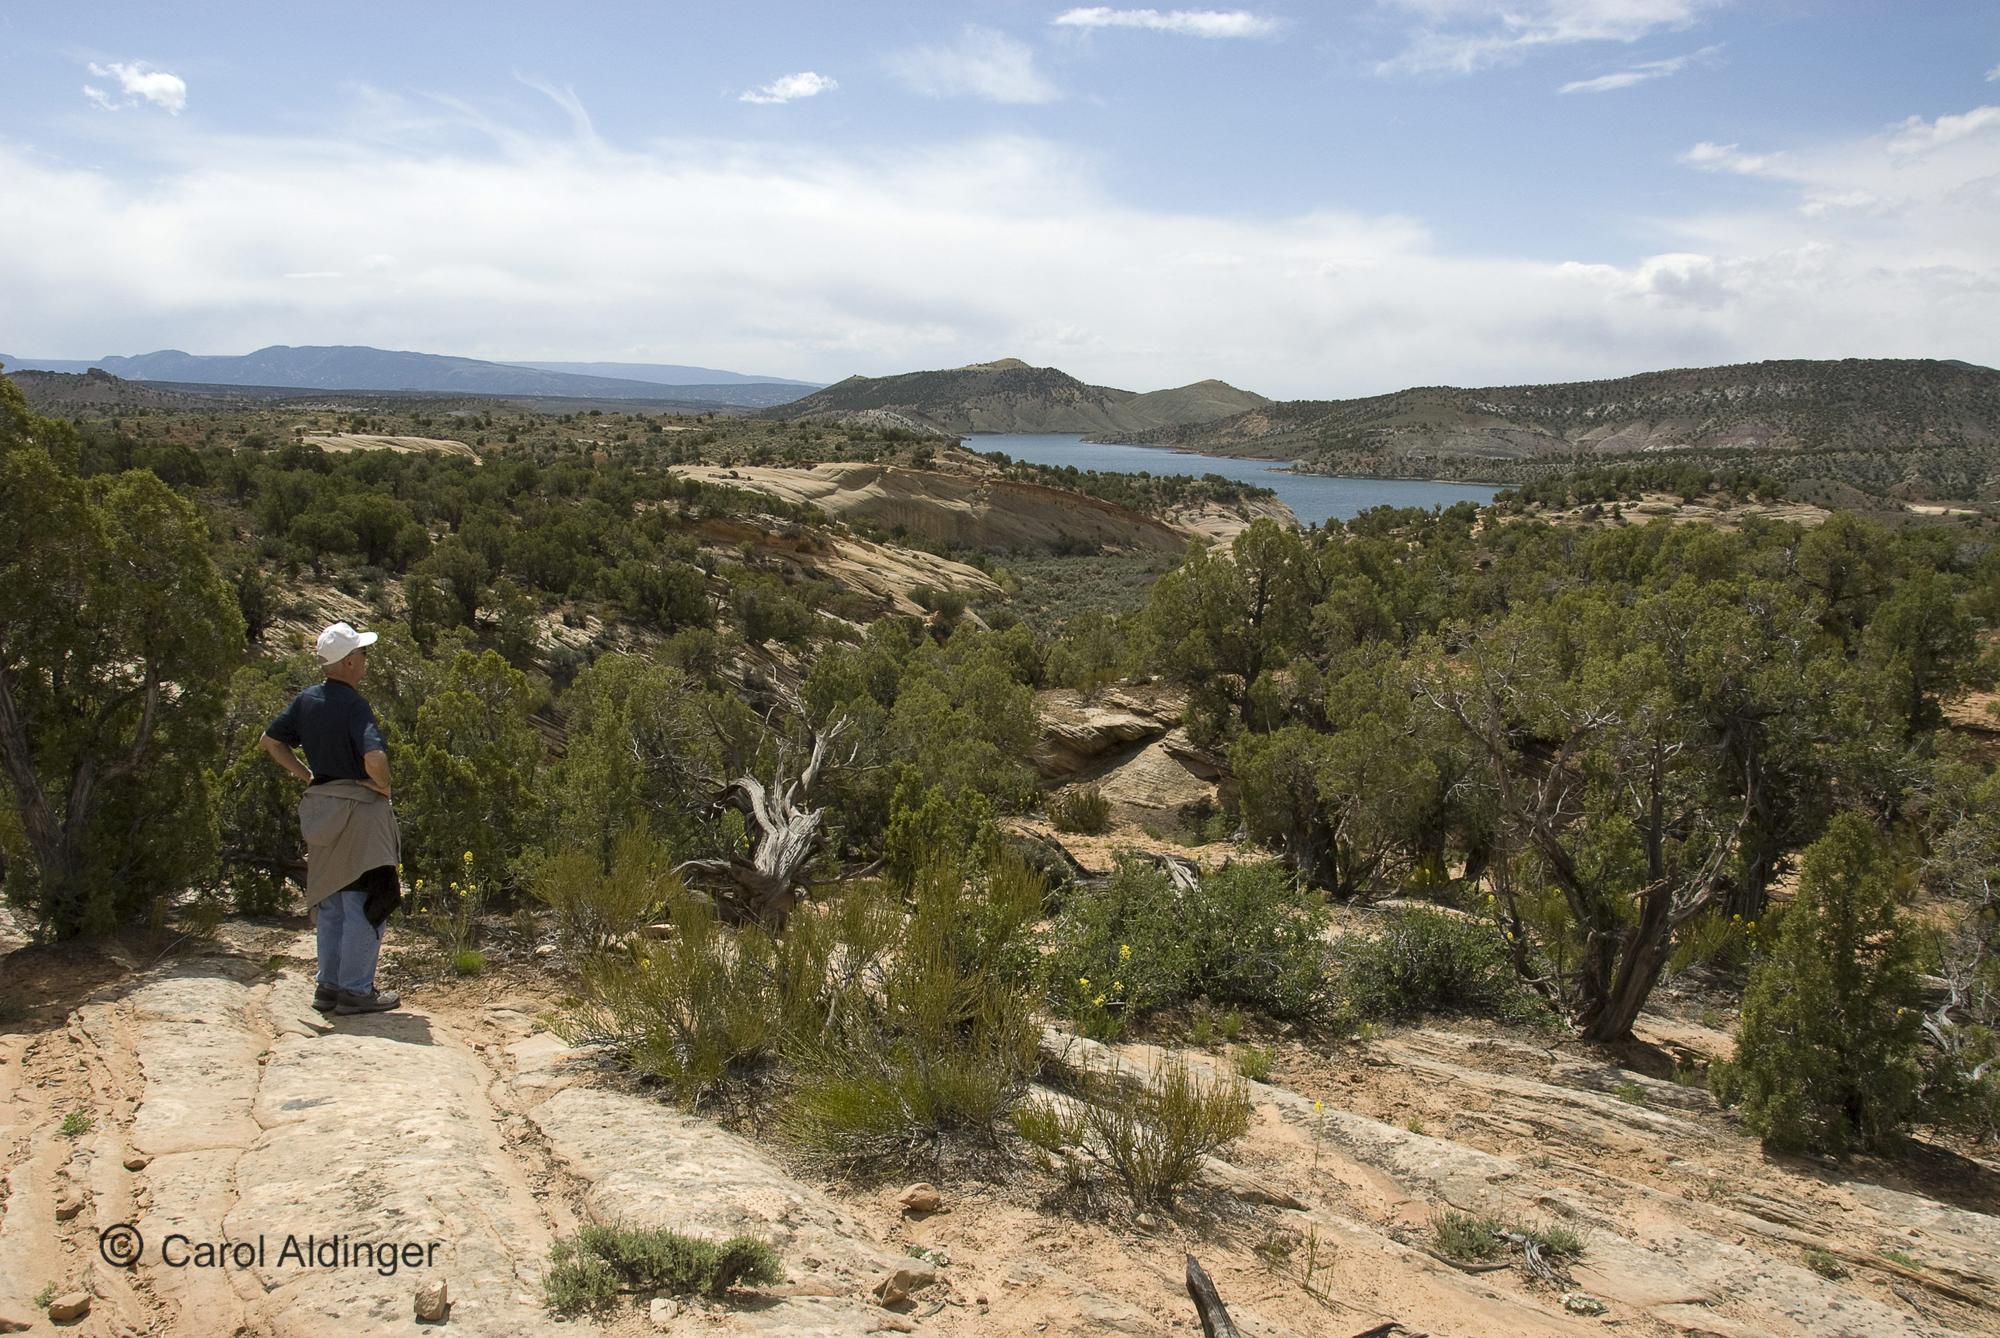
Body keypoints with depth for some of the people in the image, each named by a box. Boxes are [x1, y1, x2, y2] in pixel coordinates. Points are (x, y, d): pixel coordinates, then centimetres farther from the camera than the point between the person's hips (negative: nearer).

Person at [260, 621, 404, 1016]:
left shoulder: (307, 700, 6)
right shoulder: (353, 705, -18)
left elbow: (271, 740, 16)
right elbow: (375, 758, -31)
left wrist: (307, 775, 14)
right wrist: (383, 786, -12)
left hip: (322, 809, 8)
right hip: (360, 810, -8)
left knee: (330, 903, 16)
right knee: (364, 903, 1)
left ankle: (329, 985, 23)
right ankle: (355, 990, 4)